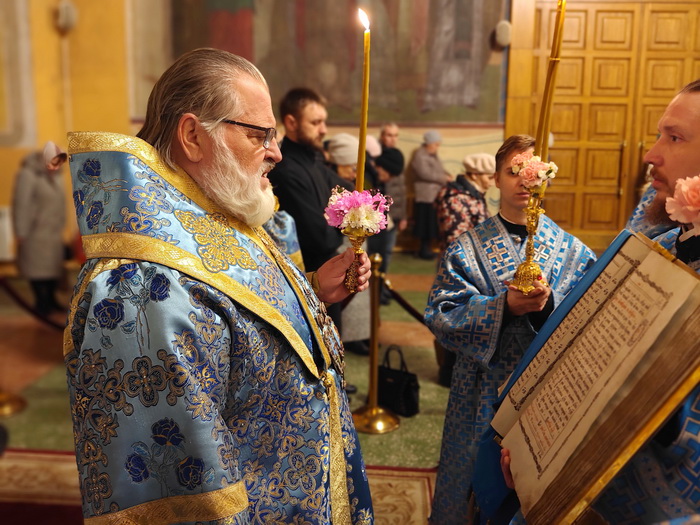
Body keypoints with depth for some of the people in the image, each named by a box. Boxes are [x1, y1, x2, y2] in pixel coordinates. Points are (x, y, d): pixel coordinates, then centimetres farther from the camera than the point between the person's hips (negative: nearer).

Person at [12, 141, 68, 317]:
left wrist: (61, 224, 10)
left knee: (54, 265, 11)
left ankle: (51, 300, 22)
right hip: (36, 231, -7)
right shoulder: (28, 174, -16)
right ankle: (41, 303, 12)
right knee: (38, 266, 1)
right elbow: (22, 205, -15)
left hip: (54, 231, 7)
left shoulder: (56, 174, 5)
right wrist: (22, 233, -13)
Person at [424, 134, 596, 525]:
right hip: (483, 386, 0)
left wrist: (549, 306, -25)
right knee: (476, 476, 13)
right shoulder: (468, 248, -3)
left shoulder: (572, 250, 0)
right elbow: (442, 314, -11)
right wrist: (503, 307, -24)